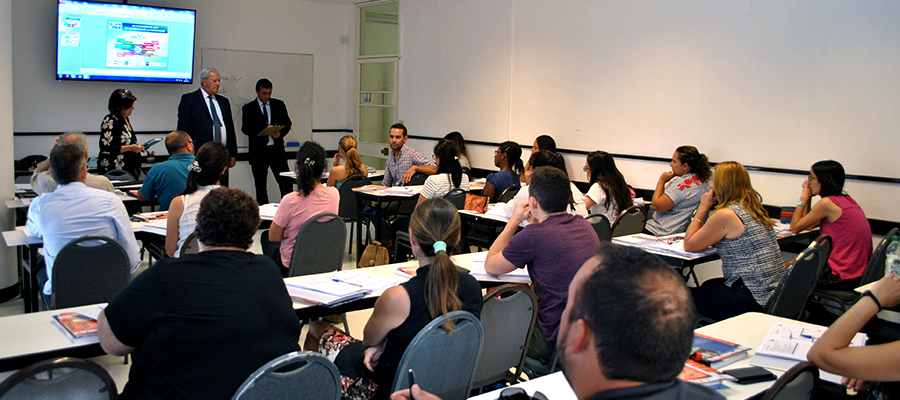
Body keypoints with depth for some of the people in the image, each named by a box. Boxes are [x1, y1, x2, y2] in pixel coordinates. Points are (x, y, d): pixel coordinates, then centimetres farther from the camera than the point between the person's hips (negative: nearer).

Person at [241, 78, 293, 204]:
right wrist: (264, 129, -22)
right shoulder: (248, 108, 2)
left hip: (277, 150, 1)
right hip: (258, 152, -1)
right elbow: (245, 129, -7)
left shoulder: (279, 105, 10)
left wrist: (280, 133, -13)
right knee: (261, 187, 6)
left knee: (287, 182, -6)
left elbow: (287, 123, 9)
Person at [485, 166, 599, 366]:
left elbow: (490, 266, -2)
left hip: (558, 340, -7)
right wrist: (536, 222, 14)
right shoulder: (583, 224, 2)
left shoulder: (533, 236, -21)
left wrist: (514, 220, 2)